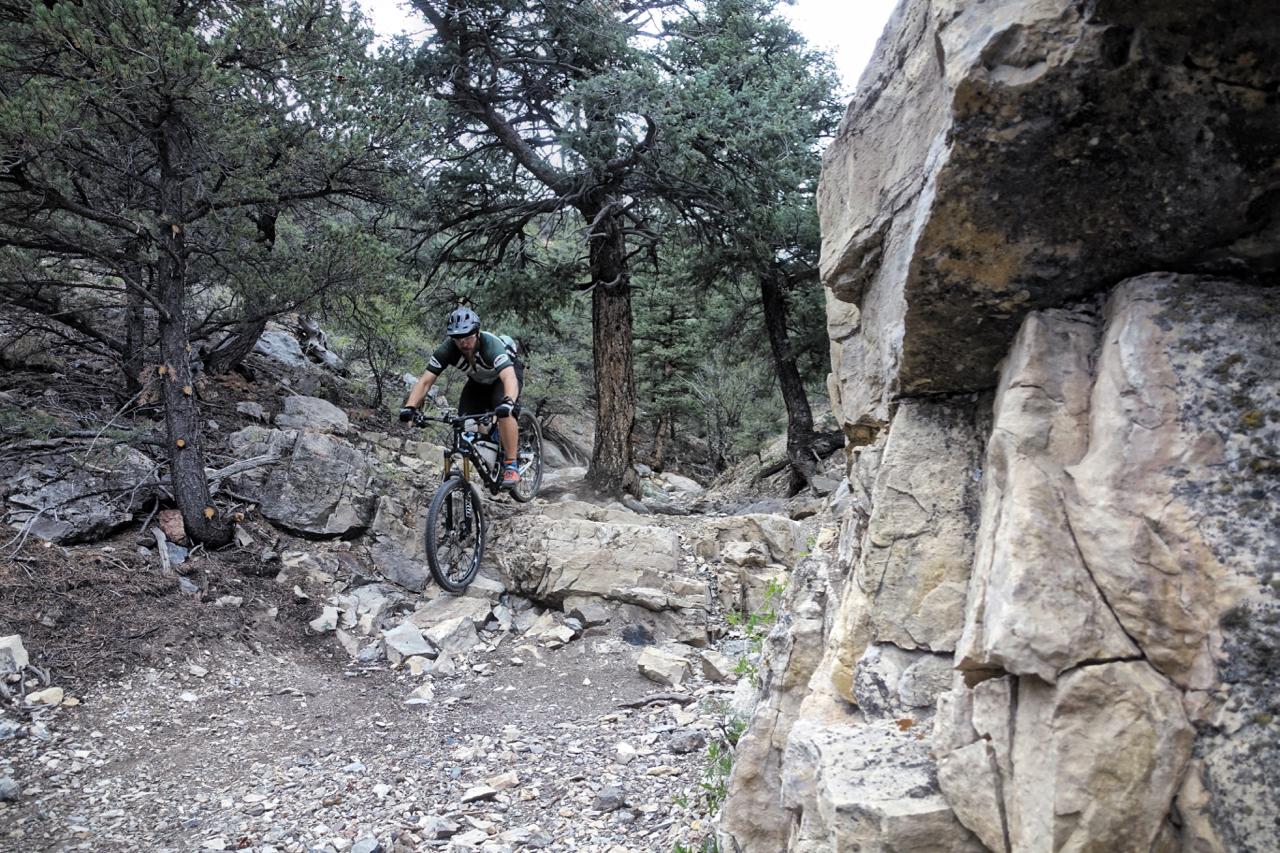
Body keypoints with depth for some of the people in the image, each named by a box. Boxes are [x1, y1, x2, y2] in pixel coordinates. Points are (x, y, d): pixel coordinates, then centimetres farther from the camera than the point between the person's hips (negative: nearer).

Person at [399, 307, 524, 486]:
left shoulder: (491, 344, -39)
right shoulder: (447, 349, -28)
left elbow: (509, 377, -54)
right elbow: (425, 381, -30)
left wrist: (508, 402, -73)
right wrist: (410, 407, -47)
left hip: (508, 374, -5)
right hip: (479, 381, 5)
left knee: (505, 412, -32)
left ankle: (511, 466, -23)